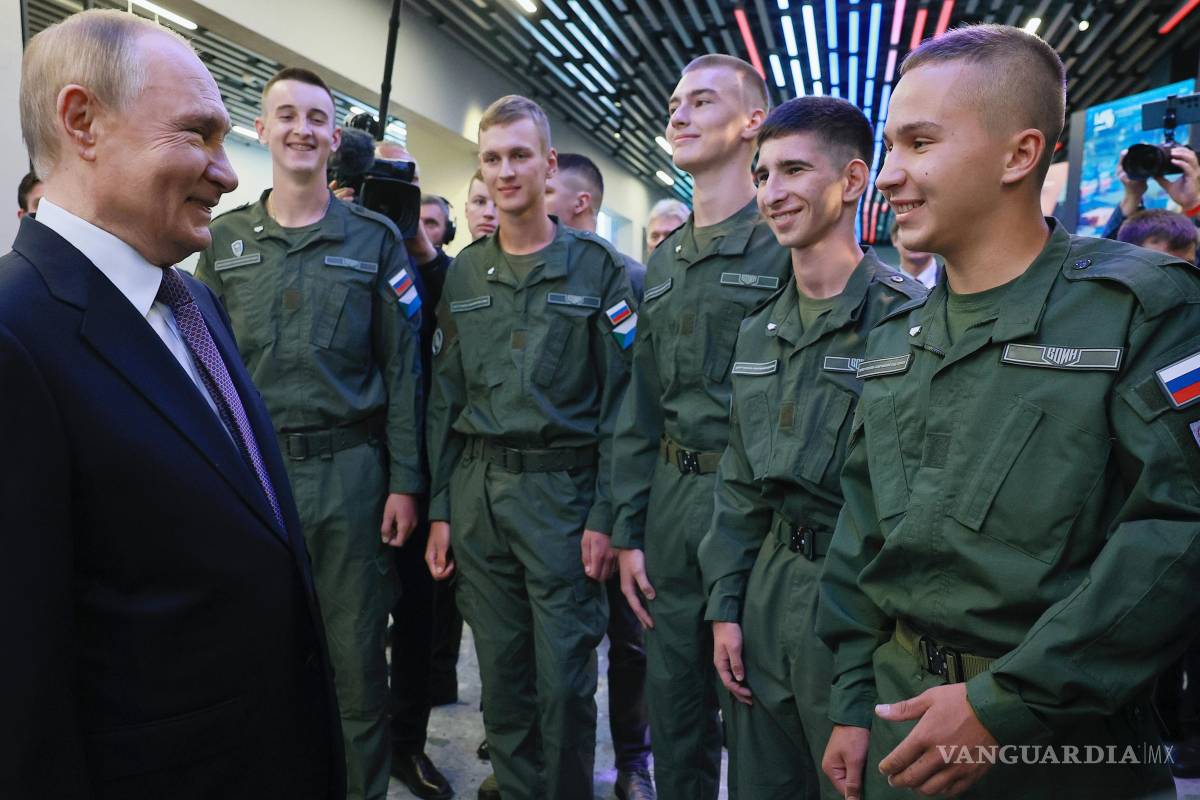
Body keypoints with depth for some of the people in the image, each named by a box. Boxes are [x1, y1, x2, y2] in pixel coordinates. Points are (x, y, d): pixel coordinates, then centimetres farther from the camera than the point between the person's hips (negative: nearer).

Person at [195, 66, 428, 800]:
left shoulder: (374, 238, 2)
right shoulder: (225, 239, 8)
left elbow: (403, 367, 0)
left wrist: (405, 481, -4)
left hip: (350, 469, -2)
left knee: (356, 650, 7)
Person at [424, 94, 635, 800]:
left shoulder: (597, 268, -2)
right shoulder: (463, 274, 10)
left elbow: (620, 401, -5)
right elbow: (446, 397, 11)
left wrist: (606, 516, -10)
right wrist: (440, 507, 7)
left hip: (561, 490, -3)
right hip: (476, 491, 4)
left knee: (564, 681, 3)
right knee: (501, 673, 13)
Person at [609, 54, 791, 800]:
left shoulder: (787, 242, -7)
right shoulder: (664, 260, 13)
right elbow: (642, 402, 13)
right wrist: (628, 528, 9)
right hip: (670, 496, 6)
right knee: (672, 703, 17)